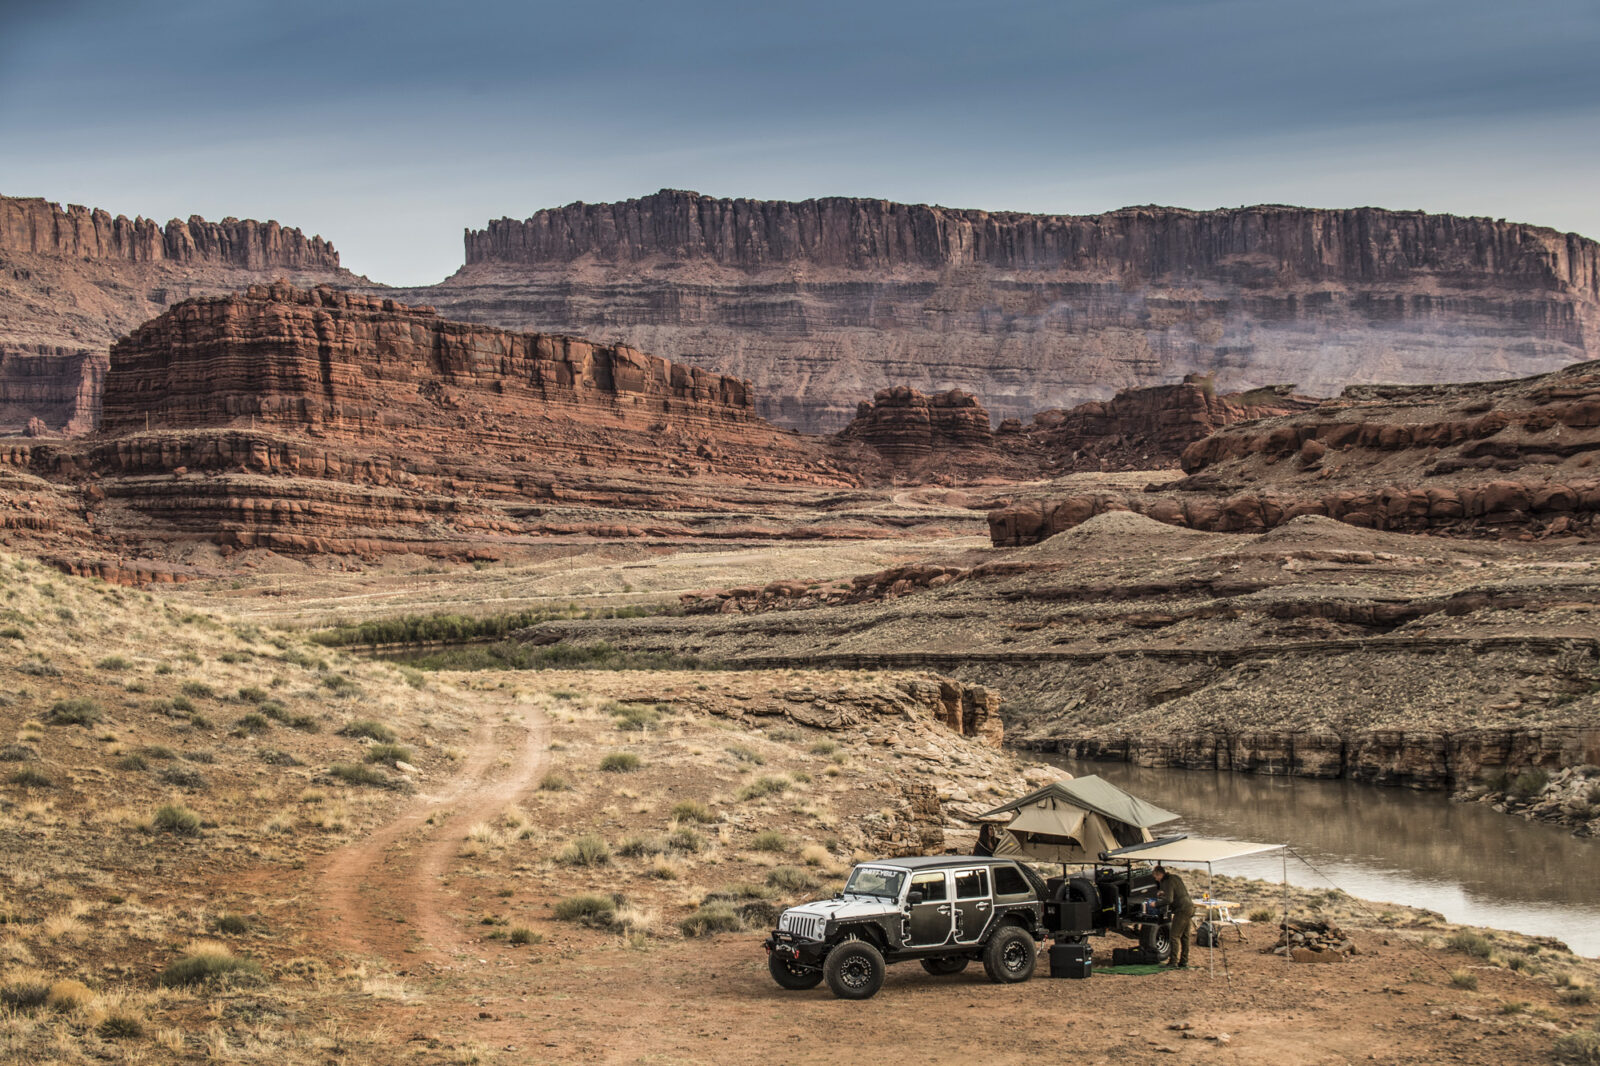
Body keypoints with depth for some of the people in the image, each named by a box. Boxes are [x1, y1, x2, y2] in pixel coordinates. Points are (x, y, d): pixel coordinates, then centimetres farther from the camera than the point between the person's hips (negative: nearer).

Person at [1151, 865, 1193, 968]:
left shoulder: (1168, 882, -14)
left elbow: (1169, 900, -23)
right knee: (1184, 936, 11)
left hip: (1182, 909, -10)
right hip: (1189, 907, 10)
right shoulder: (1175, 877, 16)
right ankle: (1184, 961, 14)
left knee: (1175, 936, -10)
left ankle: (1173, 961, -13)